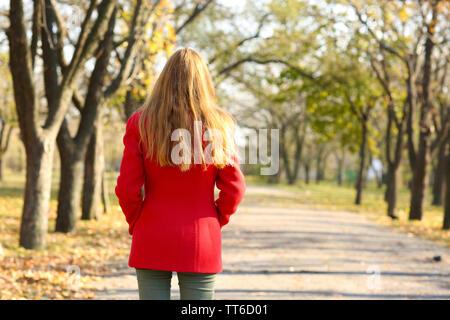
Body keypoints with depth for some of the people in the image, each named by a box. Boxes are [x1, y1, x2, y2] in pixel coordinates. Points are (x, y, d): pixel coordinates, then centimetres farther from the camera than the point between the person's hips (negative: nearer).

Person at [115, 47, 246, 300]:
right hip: (202, 242, 0)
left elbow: (127, 189, -6)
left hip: (152, 241, 0)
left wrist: (136, 223, 10)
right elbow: (234, 188, -4)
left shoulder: (141, 123, -5)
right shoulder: (219, 125, -4)